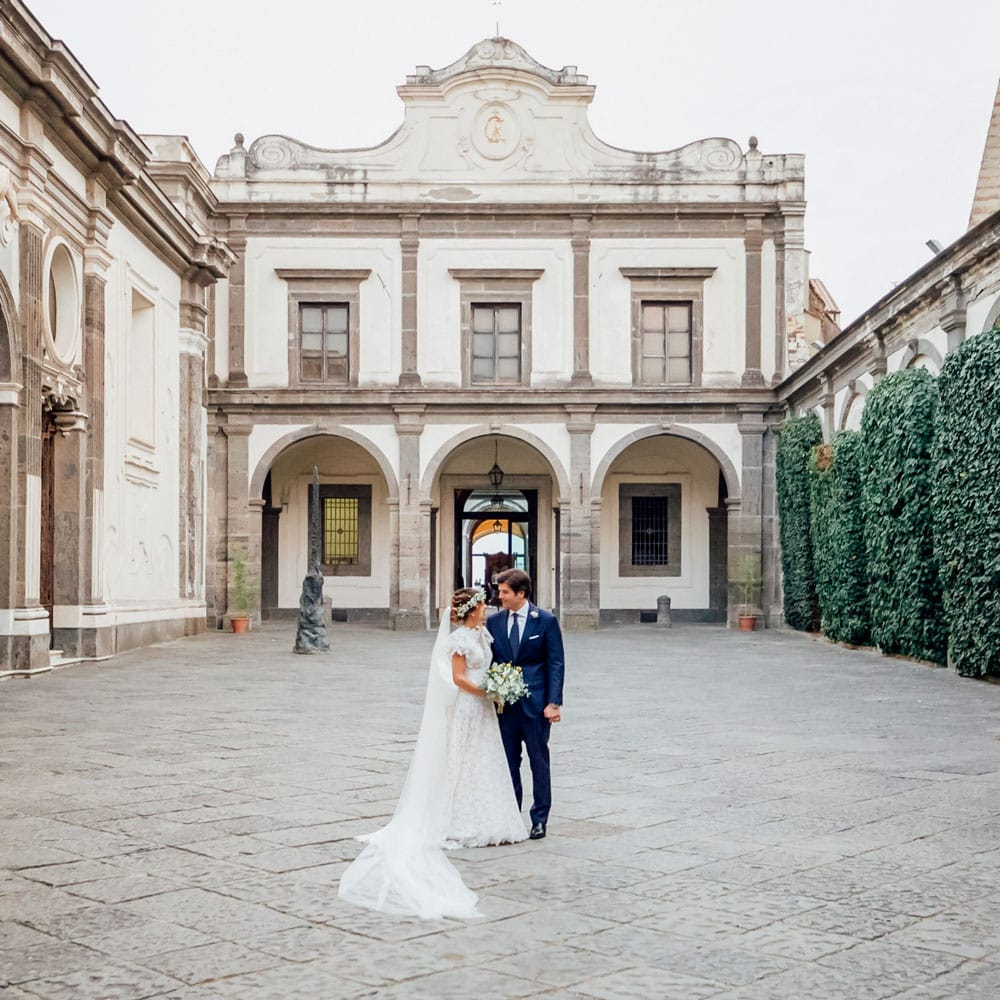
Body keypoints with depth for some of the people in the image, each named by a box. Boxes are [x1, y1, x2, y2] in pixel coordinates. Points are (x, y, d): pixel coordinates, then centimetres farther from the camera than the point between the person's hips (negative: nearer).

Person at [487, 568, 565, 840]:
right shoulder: (494, 622, 6)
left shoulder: (546, 621, -4)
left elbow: (556, 664, -5)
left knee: (539, 761, 5)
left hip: (535, 703, -3)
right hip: (504, 703, 3)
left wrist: (554, 702, -13)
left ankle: (539, 819, 15)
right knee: (508, 762, 9)